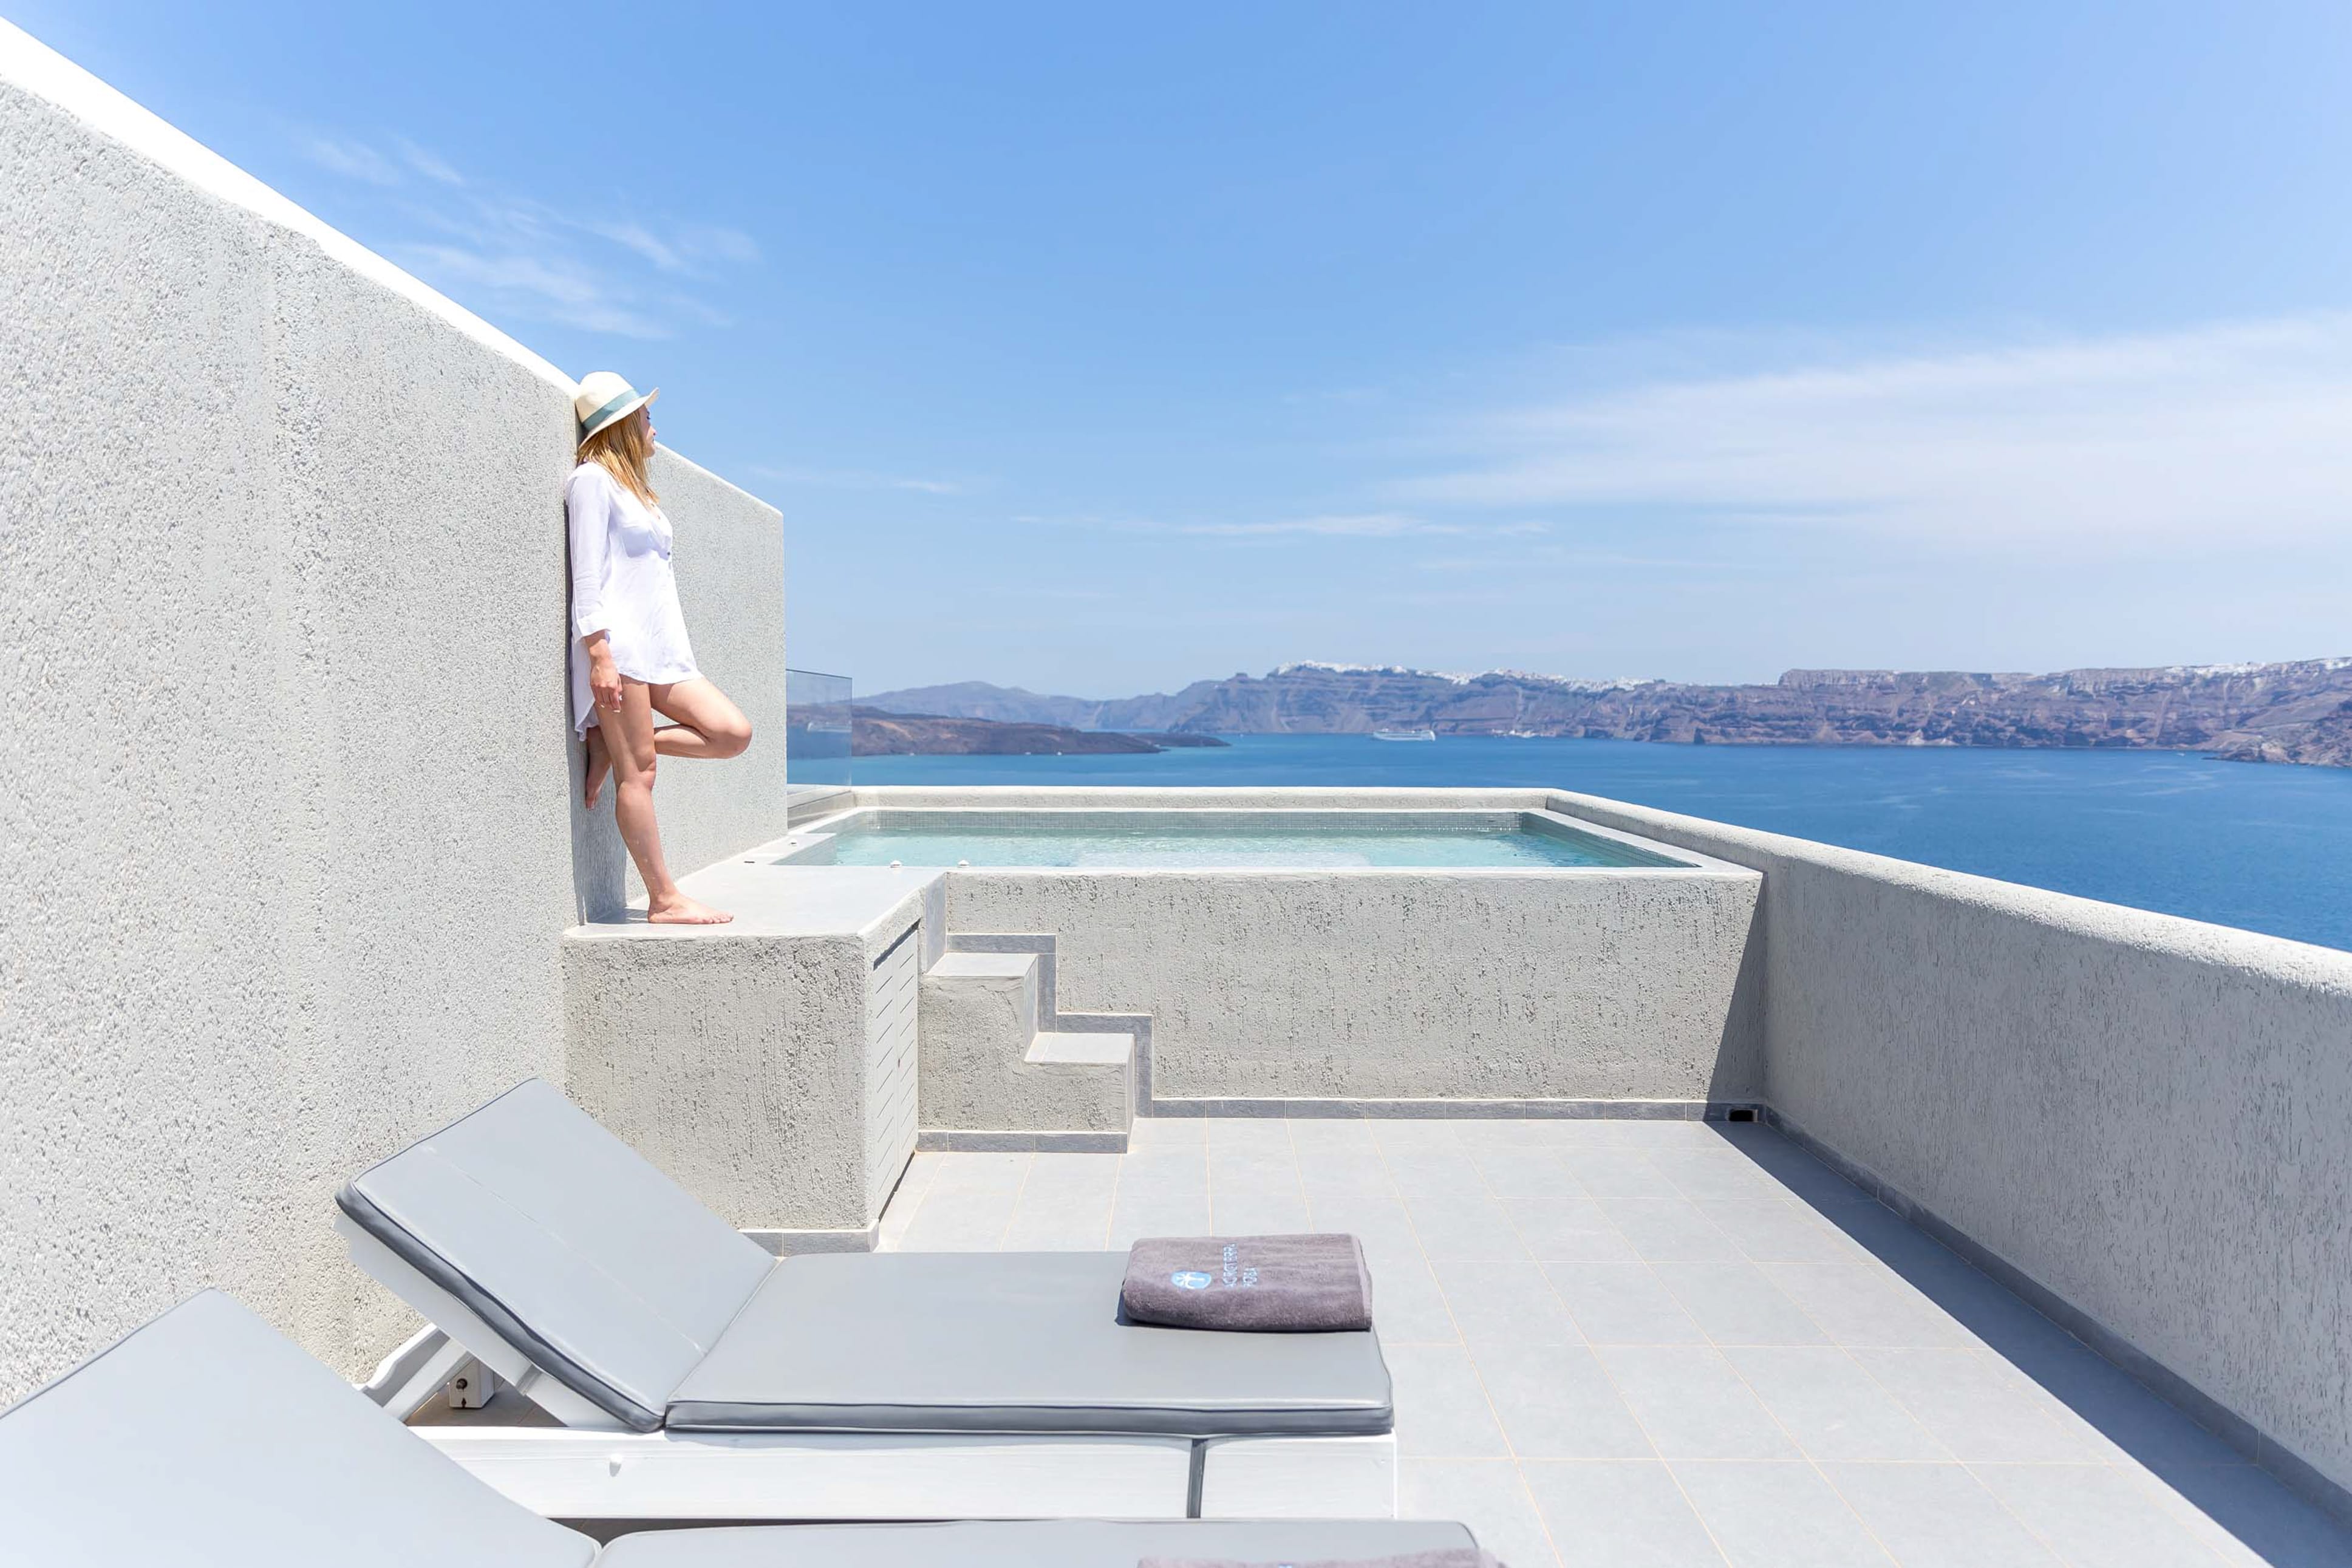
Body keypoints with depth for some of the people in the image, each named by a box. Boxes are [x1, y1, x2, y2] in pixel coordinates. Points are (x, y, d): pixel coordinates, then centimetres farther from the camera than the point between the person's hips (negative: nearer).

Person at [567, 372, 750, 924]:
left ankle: (615, 744, 5)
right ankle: (665, 900, -6)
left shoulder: (634, 487, 25)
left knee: (733, 733, -5)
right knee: (638, 772, -8)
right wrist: (599, 653, -18)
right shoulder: (593, 479, -1)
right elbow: (588, 573, -10)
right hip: (619, 643, -9)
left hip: (660, 646, 9)